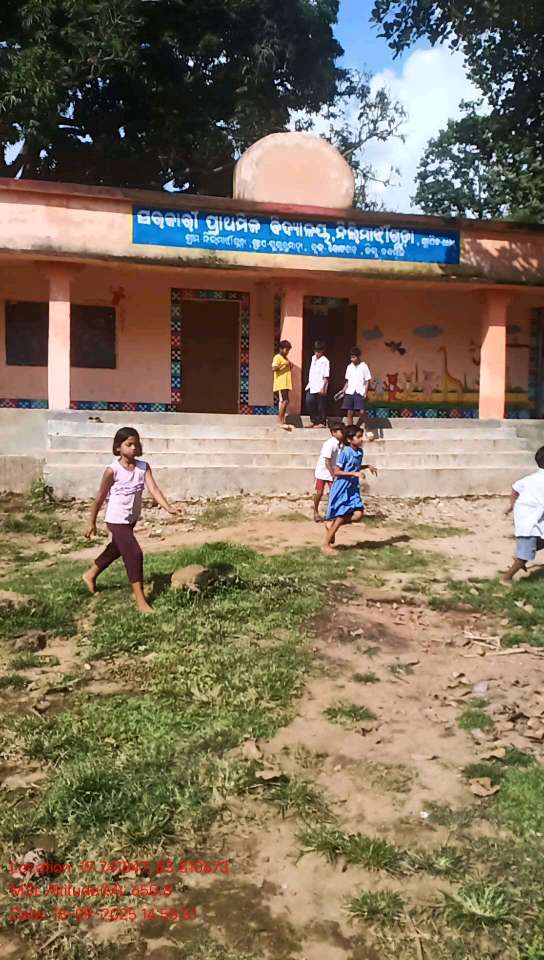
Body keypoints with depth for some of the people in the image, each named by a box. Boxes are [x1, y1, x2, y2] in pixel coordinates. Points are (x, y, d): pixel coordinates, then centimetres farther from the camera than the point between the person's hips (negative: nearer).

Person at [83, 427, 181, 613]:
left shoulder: (143, 467, -7)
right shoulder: (112, 470, -19)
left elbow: (153, 489, -17)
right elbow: (100, 498, -9)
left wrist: (168, 507, -32)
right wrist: (91, 522, -3)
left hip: (132, 519, 7)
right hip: (117, 520, -7)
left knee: (116, 550, 26)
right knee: (134, 554, -13)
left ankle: (91, 575, 51)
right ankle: (140, 601, -7)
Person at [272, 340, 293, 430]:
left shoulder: (285, 358, 21)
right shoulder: (277, 357, -8)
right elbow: (273, 368, -23)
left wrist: (289, 365, 12)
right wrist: (284, 364, -23)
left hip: (285, 384, 9)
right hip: (280, 384, -9)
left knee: (284, 402, 8)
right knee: (284, 401, -16)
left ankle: (282, 421, 12)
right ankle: (280, 421, -14)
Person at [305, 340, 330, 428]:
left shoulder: (325, 361, -10)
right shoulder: (313, 358, 13)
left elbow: (326, 377, -13)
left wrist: (323, 387, -19)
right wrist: (309, 383, 18)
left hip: (320, 387, -6)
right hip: (312, 386, 6)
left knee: (321, 405, 0)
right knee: (310, 402, -3)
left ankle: (322, 422, 9)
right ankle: (313, 421, 8)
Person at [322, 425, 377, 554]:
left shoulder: (360, 452, 5)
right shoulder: (345, 452, -17)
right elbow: (336, 472, -17)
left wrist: (368, 466, 10)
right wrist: (354, 473, -23)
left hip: (353, 489, 7)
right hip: (342, 489, -7)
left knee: (358, 515, -5)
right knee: (341, 517, -3)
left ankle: (332, 526, 15)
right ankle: (326, 545, 11)